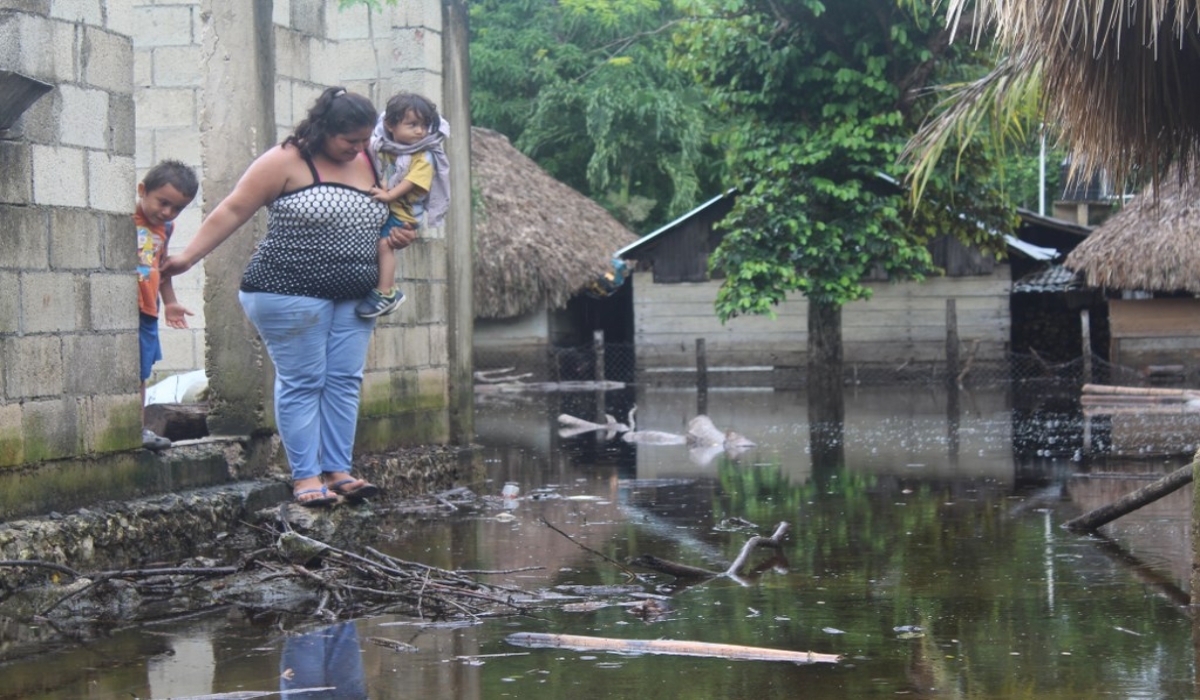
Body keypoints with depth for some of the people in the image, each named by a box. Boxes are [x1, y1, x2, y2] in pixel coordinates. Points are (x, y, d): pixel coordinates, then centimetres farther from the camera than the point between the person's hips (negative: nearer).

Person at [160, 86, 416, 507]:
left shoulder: (367, 166, 13)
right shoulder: (286, 162, -7)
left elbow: (380, 217, 30)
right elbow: (233, 211, -5)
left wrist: (398, 237, 7)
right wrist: (188, 257, -7)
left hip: (353, 297, 6)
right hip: (291, 293, -6)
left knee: (345, 381, 4)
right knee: (301, 382, -3)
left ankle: (336, 471, 10)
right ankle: (305, 476, 0)